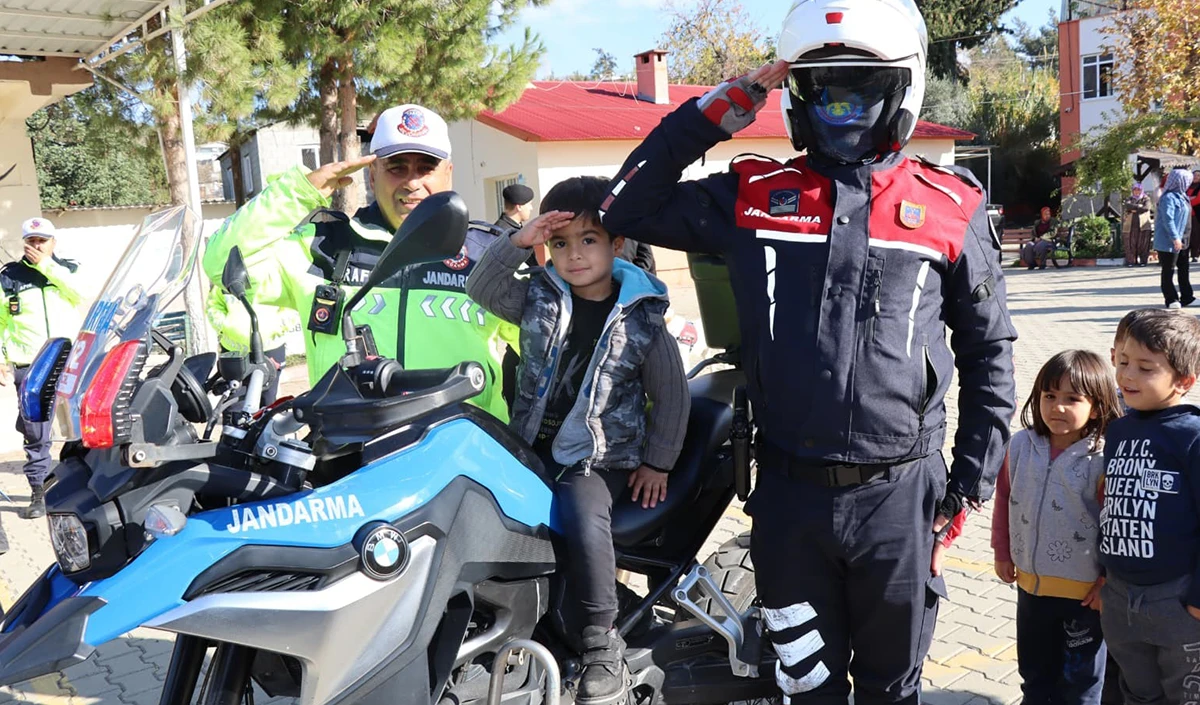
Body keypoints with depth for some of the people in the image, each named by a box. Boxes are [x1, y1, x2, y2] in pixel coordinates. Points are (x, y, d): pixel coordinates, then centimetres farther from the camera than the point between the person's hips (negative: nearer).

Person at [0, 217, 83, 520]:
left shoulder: (70, 269, 9)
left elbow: (81, 291, -13)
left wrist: (45, 265, -12)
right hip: (31, 368, 0)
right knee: (35, 434, 1)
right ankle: (38, 495, 11)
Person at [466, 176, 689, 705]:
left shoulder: (640, 317, -3)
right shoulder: (538, 296, 5)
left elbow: (670, 393, 3)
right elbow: (481, 288, -8)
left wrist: (657, 462, 2)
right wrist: (517, 242, -21)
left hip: (598, 458, -4)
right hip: (531, 445, 4)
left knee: (583, 517, -31)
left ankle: (602, 643, -15)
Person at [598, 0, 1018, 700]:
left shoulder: (953, 208, -1)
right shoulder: (755, 194, 1)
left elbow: (988, 349, 7)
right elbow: (630, 208, 5)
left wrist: (973, 479, 4)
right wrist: (714, 112, -3)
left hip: (901, 494, 0)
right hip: (788, 494, 1)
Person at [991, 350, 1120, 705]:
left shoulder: (1104, 459, -19)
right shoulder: (1021, 445, -5)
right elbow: (1004, 497, 7)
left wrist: (1110, 581, -11)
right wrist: (1003, 552, 9)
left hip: (1084, 593, -4)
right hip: (1030, 585, 4)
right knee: (1034, 672, 22)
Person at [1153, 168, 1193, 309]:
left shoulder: (1181, 196, 13)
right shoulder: (1169, 197, -17)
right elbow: (1168, 219, -24)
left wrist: (1183, 238, 21)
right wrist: (1175, 237, -26)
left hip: (1182, 241, 10)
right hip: (1169, 241, -10)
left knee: (1184, 269, 14)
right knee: (1168, 270, -1)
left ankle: (1186, 297, 21)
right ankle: (1171, 299, 4)